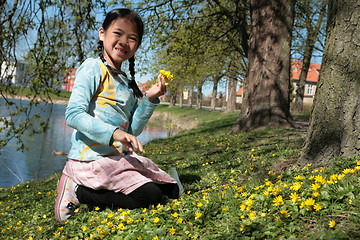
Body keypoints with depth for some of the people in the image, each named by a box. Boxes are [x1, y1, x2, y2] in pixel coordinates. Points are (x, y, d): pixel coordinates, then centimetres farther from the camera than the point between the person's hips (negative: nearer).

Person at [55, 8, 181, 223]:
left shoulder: (128, 84, 15)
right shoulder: (93, 68, -7)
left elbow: (132, 130, 11)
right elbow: (73, 114, -17)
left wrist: (150, 99, 0)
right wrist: (113, 133, -28)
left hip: (119, 158, 8)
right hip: (91, 158, -8)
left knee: (171, 190, 6)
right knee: (150, 197, -20)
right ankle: (77, 192, -6)